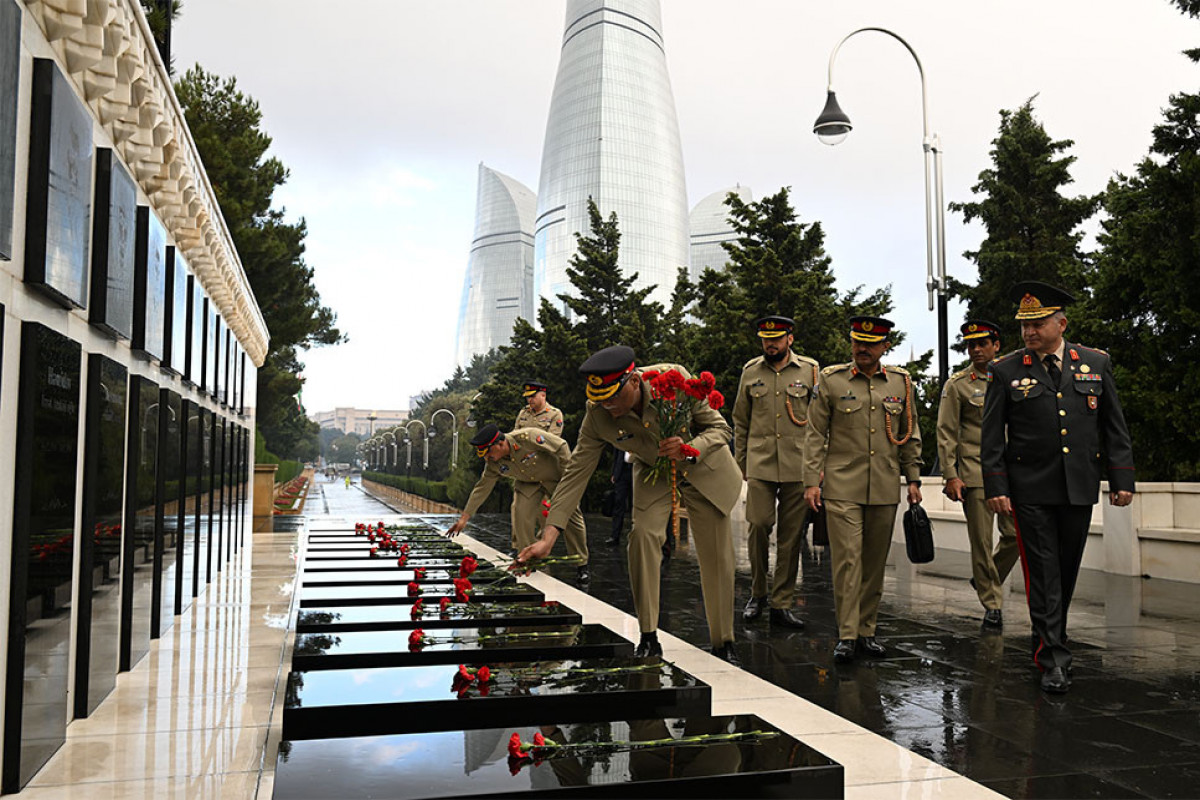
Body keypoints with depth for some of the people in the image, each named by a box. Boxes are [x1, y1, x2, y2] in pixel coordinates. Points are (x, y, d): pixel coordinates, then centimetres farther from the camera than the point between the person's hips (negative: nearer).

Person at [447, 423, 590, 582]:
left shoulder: (528, 437, -35)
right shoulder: (493, 464, -16)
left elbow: (562, 447, -27)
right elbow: (481, 489, -7)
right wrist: (464, 517, -10)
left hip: (557, 477, -4)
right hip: (529, 483, 4)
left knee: (571, 516, -7)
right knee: (520, 512, -17)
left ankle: (581, 566, 8)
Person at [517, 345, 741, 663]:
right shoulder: (597, 414, -26)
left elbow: (720, 428, -19)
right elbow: (576, 472, -22)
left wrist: (690, 448, -41)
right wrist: (548, 536, -29)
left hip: (704, 468, -1)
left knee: (716, 556, -1)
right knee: (643, 535, -22)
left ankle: (723, 643, 17)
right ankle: (649, 638, -8)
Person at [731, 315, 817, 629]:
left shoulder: (811, 371, 5)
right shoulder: (750, 371, 8)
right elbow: (740, 422, 14)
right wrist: (740, 464, 11)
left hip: (798, 466, 0)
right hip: (760, 465, 0)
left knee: (791, 534, 2)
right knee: (758, 525, -9)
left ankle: (782, 603, 12)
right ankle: (757, 593, 12)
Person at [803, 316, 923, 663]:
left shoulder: (900, 382, 8)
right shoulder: (831, 380, 0)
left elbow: (910, 435, 15)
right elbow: (815, 435, 1)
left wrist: (913, 479, 11)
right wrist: (811, 481, -5)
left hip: (885, 489, 3)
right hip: (842, 487, -3)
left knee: (875, 562, 9)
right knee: (847, 559, -7)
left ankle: (866, 630, 20)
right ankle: (847, 635, 2)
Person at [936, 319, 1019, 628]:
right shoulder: (957, 385, 0)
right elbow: (946, 433, -3)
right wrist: (950, 476, -9)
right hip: (975, 472, -3)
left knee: (1016, 534, 0)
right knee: (981, 541, 0)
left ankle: (985, 578, 25)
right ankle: (992, 603, 12)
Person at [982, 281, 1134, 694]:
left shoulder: (1096, 362, 7)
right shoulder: (1006, 370, -1)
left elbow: (1114, 426, 9)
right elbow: (992, 435, -1)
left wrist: (1121, 478, 3)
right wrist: (995, 487, -7)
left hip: (1080, 487, 3)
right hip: (1030, 490, -3)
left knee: (1067, 571, 11)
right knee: (1043, 572, -3)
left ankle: (1049, 638, 29)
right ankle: (1054, 659, 1)